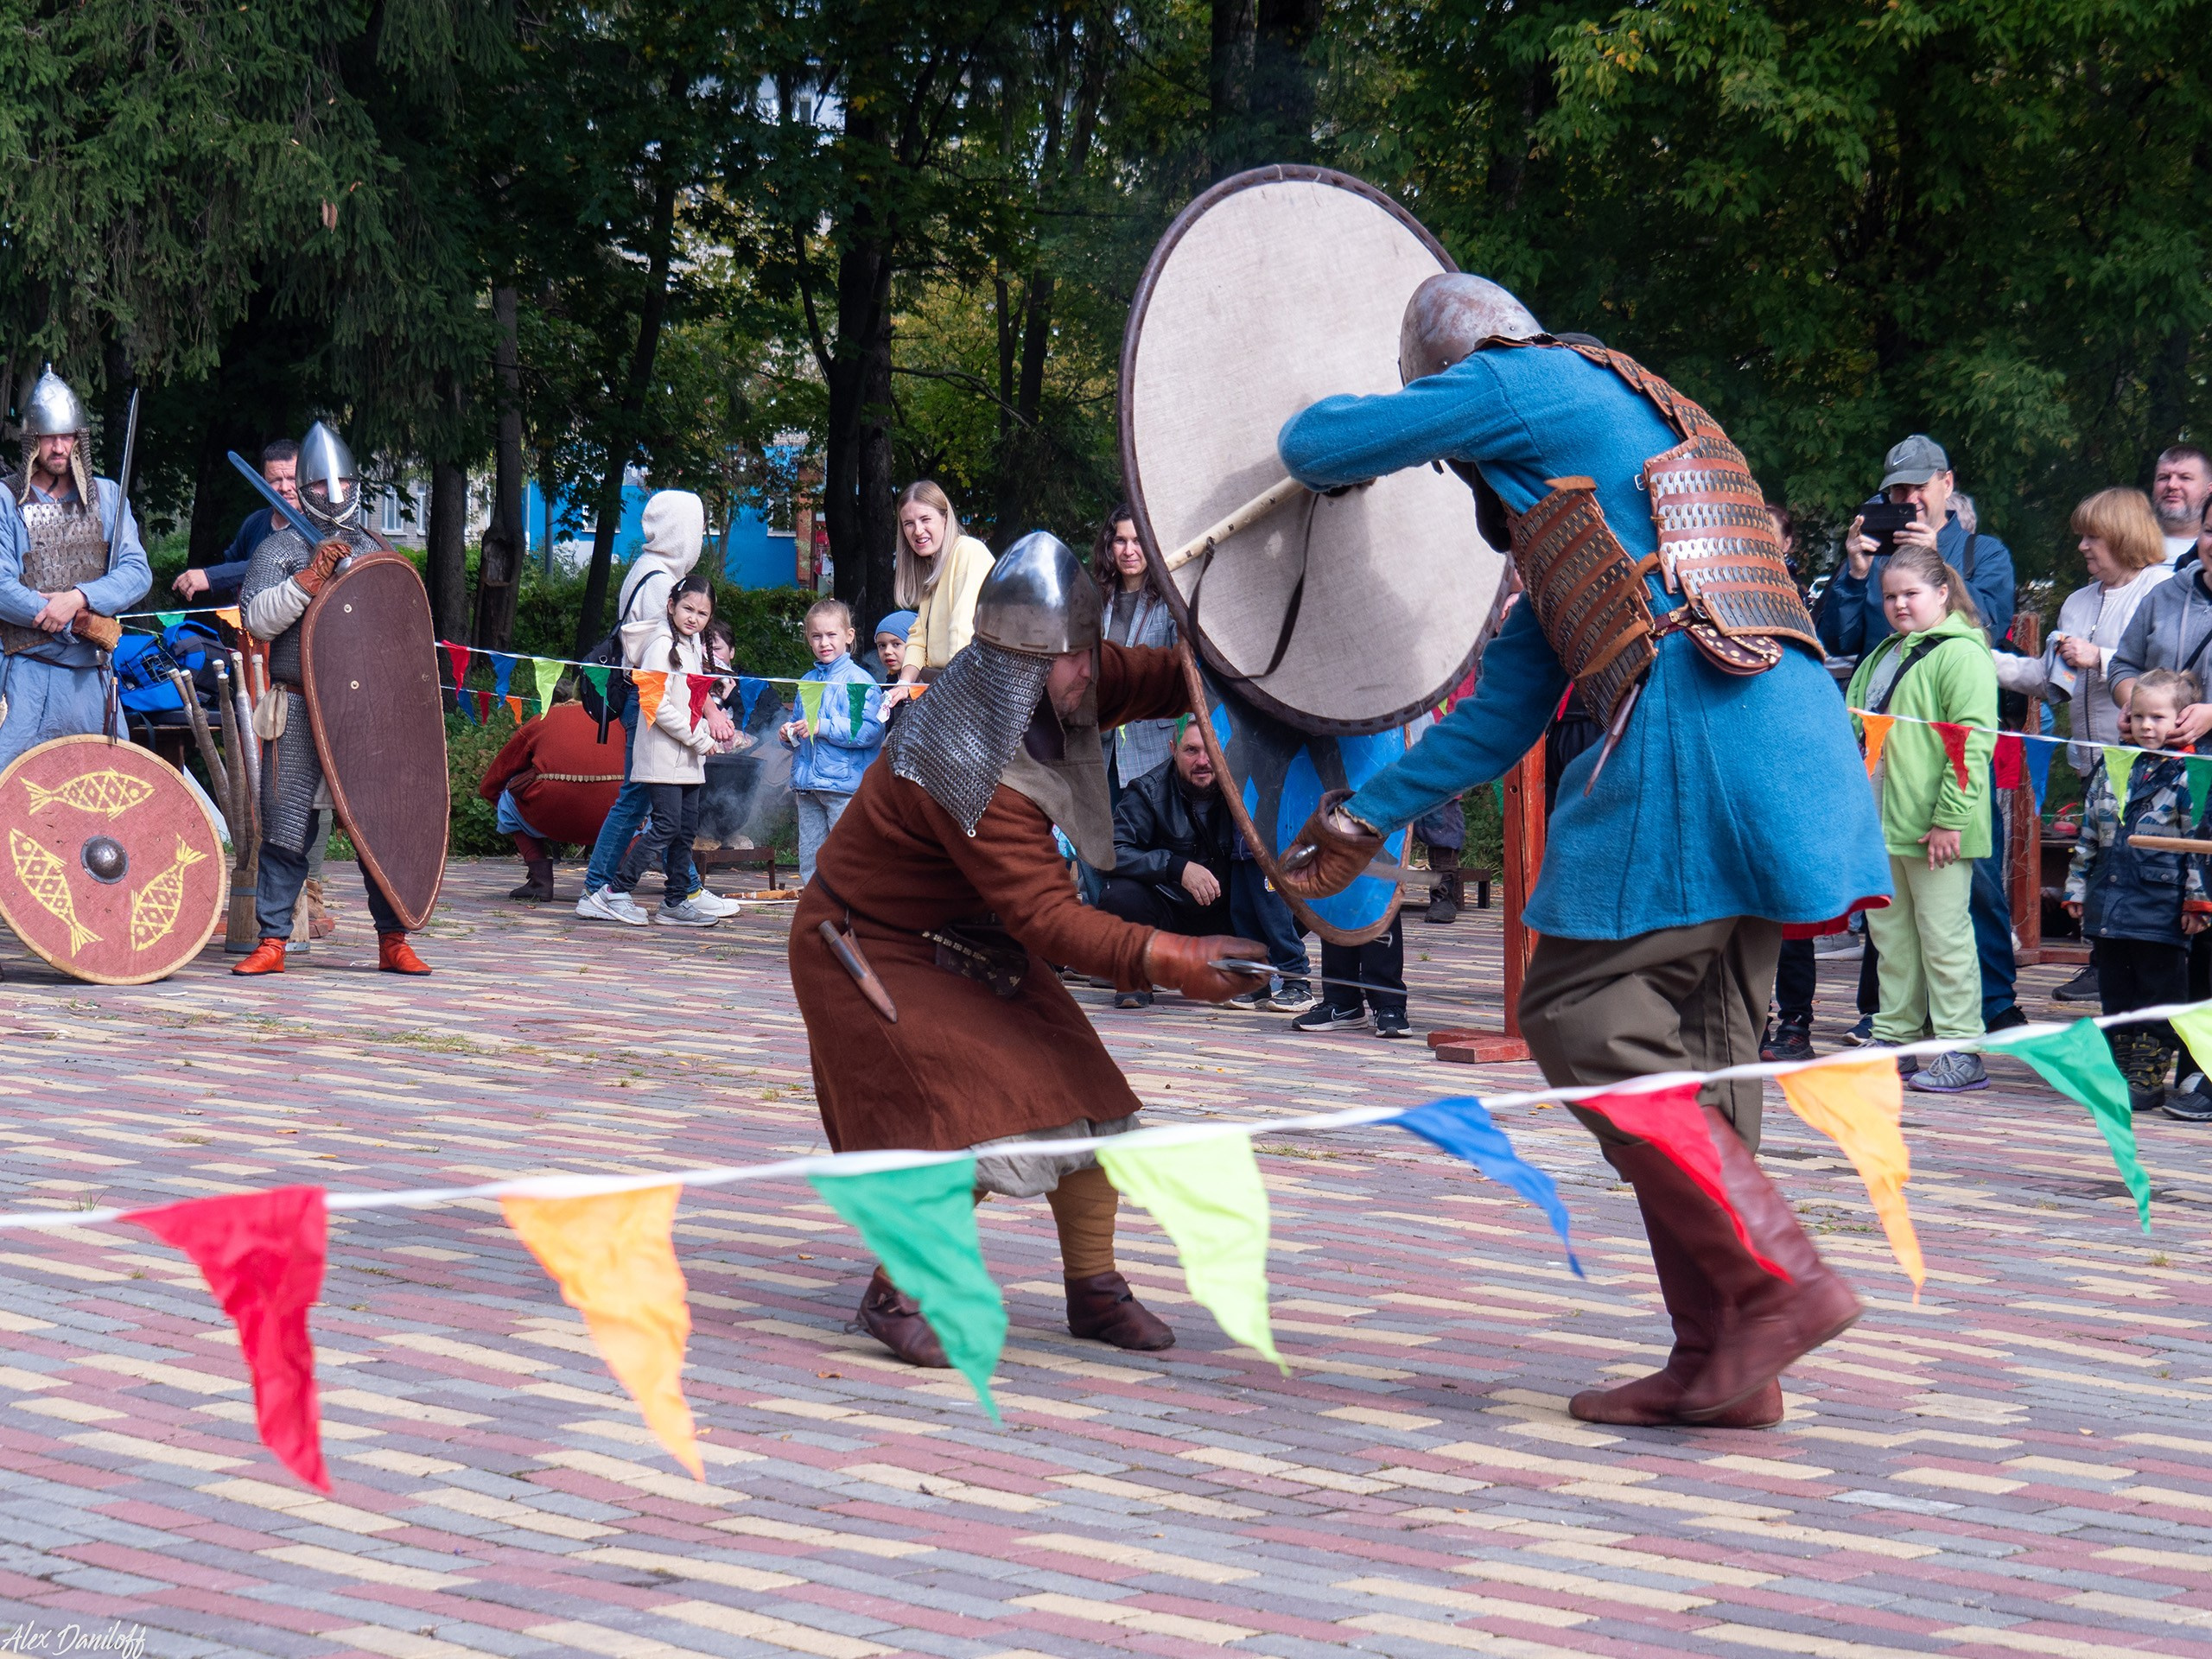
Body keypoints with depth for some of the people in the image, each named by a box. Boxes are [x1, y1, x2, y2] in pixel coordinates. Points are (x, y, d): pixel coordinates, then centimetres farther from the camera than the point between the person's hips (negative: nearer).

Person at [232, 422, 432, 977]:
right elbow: (257, 618, -10)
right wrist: (312, 575, -16)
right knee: (287, 827, -2)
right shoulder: (280, 548, 5)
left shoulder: (375, 551, 16)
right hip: (299, 712, -3)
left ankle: (392, 940, 10)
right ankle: (272, 940, 5)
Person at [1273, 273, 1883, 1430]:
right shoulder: (1618, 426, 32)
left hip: (1690, 729, -9)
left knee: (1585, 1019, -6)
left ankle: (1778, 1280, -11)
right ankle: (1721, 1362, 10)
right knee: (1693, 1044, 10)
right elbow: (1508, 702, 32)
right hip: (1787, 736, 9)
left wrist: (1329, 451, 35)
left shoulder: (1519, 383, 6)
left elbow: (1317, 445, 9)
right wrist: (1369, 817, 33)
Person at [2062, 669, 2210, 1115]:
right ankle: (2119, 1071, 21)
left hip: (2160, 909, -6)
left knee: (2157, 996, 1)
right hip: (2108, 903, 6)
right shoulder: (2111, 769, 12)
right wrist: (2077, 888, 17)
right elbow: (2089, 834, 18)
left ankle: (2149, 1076, 6)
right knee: (2115, 992, 12)